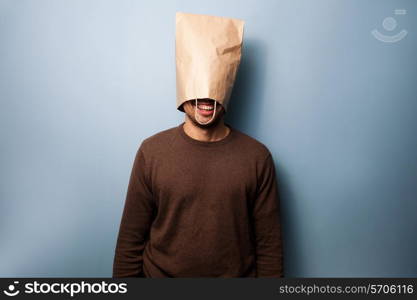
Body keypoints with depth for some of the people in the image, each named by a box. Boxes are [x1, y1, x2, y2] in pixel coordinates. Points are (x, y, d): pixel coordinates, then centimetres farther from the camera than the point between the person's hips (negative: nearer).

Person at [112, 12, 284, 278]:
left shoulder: (257, 157, -12)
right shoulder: (151, 152, -12)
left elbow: (269, 244, -8)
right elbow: (131, 238, -7)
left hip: (239, 275, 1)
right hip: (160, 274, 0)